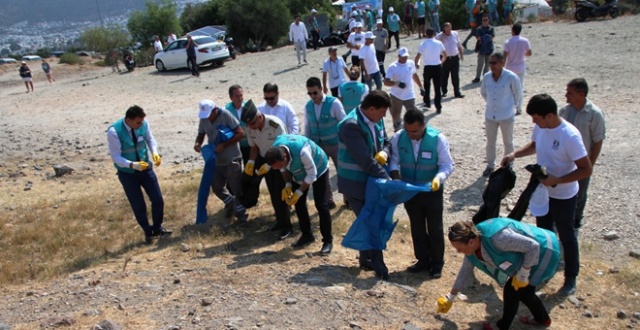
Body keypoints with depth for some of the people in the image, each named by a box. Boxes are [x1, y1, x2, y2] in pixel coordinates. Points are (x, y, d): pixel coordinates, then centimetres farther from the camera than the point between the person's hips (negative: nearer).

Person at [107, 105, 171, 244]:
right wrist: (133, 165, -38)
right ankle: (147, 232, 33)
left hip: (145, 168, 3)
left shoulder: (143, 124, -16)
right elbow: (116, 157, -22)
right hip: (127, 173, -3)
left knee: (158, 200, 7)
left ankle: (157, 228, 33)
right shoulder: (114, 131, -26)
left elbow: (150, 139, 2)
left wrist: (155, 153, -19)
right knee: (138, 205, 8)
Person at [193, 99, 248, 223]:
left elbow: (241, 134, -20)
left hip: (232, 159, -6)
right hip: (216, 160, 6)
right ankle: (230, 203, 42)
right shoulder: (203, 119, -3)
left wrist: (224, 144, -24)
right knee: (216, 187, 14)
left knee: (236, 187, 4)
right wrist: (198, 143, -12)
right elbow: (201, 134, 12)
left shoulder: (225, 115, -20)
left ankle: (241, 213, 24)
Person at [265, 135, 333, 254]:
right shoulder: (275, 151, -25)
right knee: (299, 203, 6)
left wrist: (298, 192, -30)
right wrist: (288, 185, -18)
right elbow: (284, 169, -5)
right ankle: (307, 235, 22)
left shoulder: (302, 151, -45)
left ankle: (328, 240, 2)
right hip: (299, 173, 6)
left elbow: (312, 175, -30)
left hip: (318, 170, -6)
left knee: (320, 204, -9)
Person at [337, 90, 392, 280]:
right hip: (355, 183, -8)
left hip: (372, 181, 8)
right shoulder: (351, 125, -27)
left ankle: (366, 259, 36)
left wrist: (384, 153, -12)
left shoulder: (376, 120, -1)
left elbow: (385, 141, 13)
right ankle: (378, 266, 14)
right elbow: (365, 160, -30)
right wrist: (387, 179, -26)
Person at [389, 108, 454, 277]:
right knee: (417, 228, 17)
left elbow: (447, 165, -15)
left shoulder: (438, 139, -20)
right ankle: (423, 260, 35)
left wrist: (438, 178, -34)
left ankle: (437, 264, 29)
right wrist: (395, 177, -20)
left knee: (435, 229, 12)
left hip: (432, 192, -3)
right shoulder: (398, 137, -12)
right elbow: (394, 160, -2)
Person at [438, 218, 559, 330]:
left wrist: (522, 275, -20)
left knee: (512, 289, -5)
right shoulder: (471, 247, -9)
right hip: (529, 254, 8)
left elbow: (533, 246, -30)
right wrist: (450, 298, 15)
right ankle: (542, 319, 42)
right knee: (522, 290, 18)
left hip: (543, 252, -8)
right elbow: (465, 272, 7)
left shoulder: (496, 238, -39)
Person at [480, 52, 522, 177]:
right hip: (490, 115, 3)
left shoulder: (511, 77, -18)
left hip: (506, 116, -3)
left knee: (508, 142, 14)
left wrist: (513, 105, 7)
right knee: (490, 142, 14)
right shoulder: (486, 77, -6)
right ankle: (490, 165, 30)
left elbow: (518, 94, -3)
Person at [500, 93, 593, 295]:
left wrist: (556, 180, -30)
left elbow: (586, 170, -25)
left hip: (563, 196, -6)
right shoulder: (540, 127, -9)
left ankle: (571, 277, 33)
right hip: (542, 191, 7)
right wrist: (514, 154, -3)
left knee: (566, 237, 13)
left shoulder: (570, 136, -29)